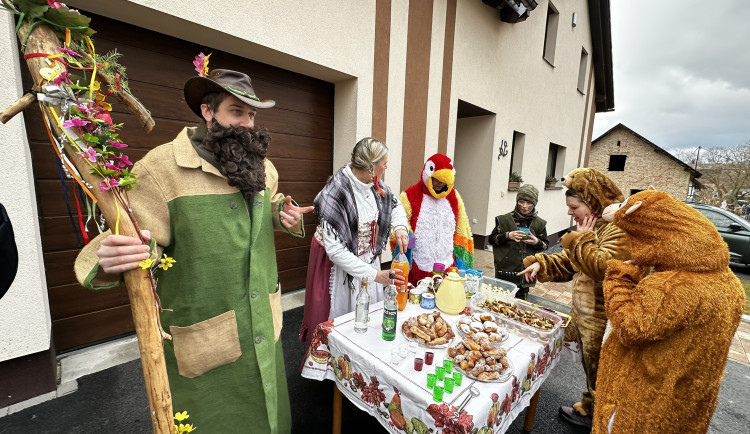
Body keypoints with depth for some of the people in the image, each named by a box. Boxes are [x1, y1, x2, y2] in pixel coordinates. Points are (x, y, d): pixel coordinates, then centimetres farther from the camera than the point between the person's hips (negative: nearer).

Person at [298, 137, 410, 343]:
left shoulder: (375, 184, -8)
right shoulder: (336, 192, -28)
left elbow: (396, 205, 12)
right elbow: (335, 250, -28)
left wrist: (400, 227, -10)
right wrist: (374, 275, -28)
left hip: (367, 257, 6)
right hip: (337, 263, -6)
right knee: (338, 317, 9)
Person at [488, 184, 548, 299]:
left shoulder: (539, 223, 5)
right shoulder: (505, 219, -2)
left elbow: (545, 245, 12)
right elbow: (492, 239, -1)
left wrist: (537, 242, -10)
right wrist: (508, 235, -17)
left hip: (526, 272, 2)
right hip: (505, 271, -2)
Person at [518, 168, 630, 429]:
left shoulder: (618, 228, -20)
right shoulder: (592, 227, 10)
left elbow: (604, 267, -32)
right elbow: (568, 262, 12)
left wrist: (581, 239, -22)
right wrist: (541, 263, -4)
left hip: (602, 318, -9)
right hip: (583, 312, 9)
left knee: (598, 369, 11)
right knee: (590, 365, 23)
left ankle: (593, 414, 31)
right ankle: (590, 408, 40)